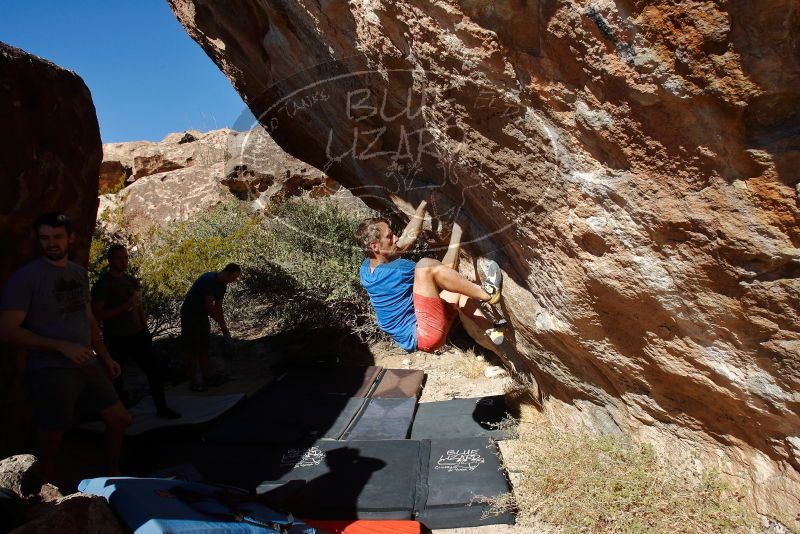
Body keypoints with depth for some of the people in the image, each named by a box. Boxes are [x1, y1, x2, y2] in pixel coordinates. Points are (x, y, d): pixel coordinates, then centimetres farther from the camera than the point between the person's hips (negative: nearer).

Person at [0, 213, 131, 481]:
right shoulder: (25, 277, -10)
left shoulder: (79, 273, 10)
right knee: (50, 443, 3)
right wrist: (62, 346, -21)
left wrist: (105, 357, 14)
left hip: (88, 365, 6)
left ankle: (113, 475, 33)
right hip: (51, 371, -6)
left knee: (119, 419, 12)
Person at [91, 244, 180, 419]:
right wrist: (123, 307, -22)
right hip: (116, 339, -5)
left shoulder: (132, 281, 12)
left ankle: (161, 408, 9)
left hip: (138, 334, 5)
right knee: (115, 377, 5)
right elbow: (97, 315, -14)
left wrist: (145, 330, 13)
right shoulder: (102, 284, -7)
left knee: (155, 370, 1)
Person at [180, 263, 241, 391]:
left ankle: (206, 376, 18)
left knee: (204, 347, 11)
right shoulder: (209, 279, -25)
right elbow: (209, 305, -26)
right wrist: (222, 324, -19)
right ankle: (193, 382, -1)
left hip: (202, 315, 9)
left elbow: (218, 307, 9)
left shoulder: (222, 285, 3)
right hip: (190, 315, -9)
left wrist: (224, 328, 5)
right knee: (193, 349, -6)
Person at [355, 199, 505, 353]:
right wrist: (457, 230, -5)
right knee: (425, 265, -22)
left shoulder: (367, 268, 4)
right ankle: (487, 292, -9)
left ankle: (491, 330, 15)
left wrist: (424, 203, 9)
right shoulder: (394, 270, -19)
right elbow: (447, 268, -11)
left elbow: (410, 236, 11)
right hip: (422, 335, -10)